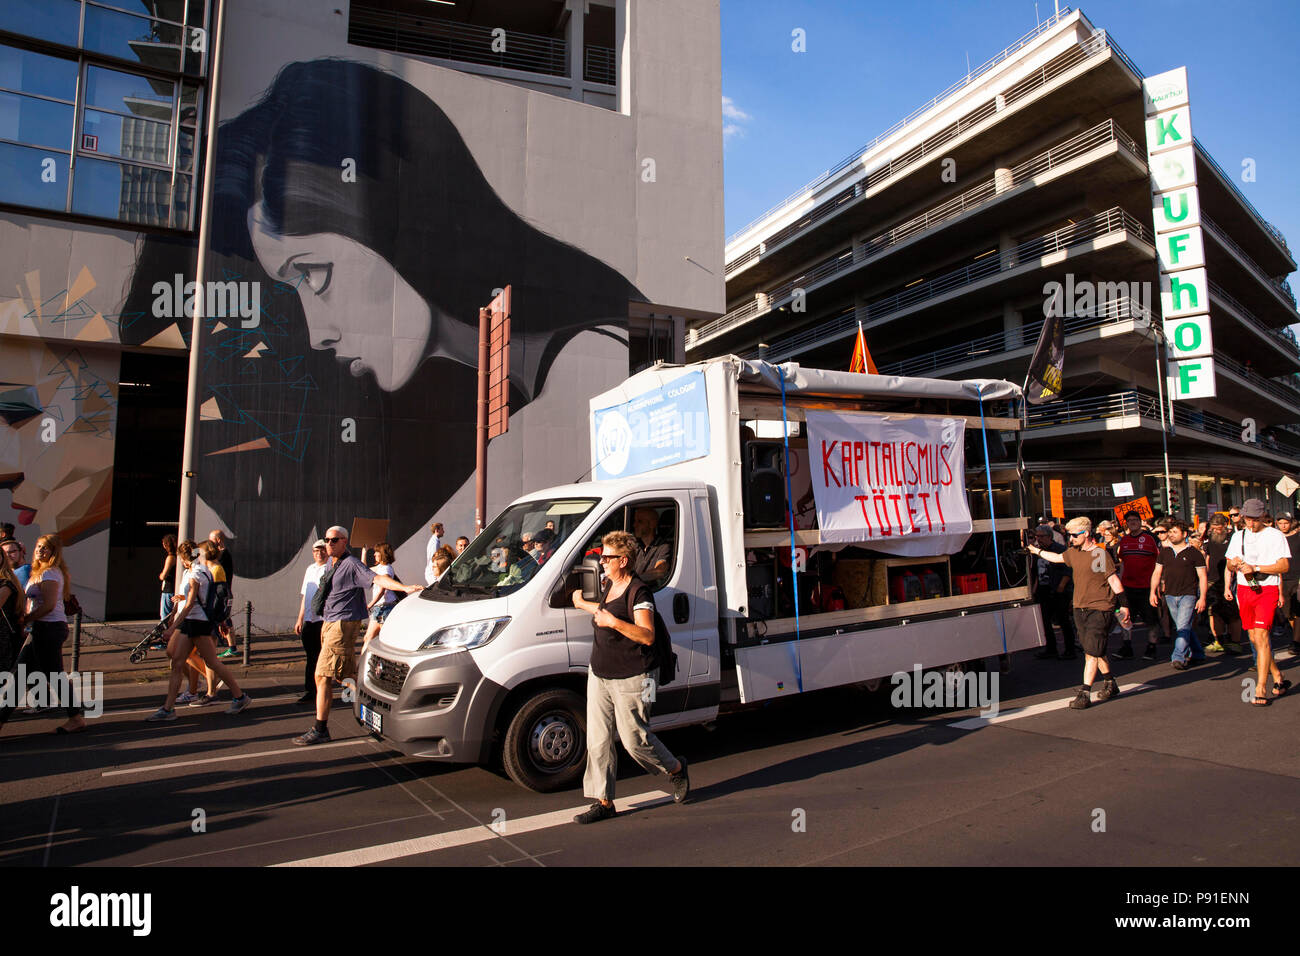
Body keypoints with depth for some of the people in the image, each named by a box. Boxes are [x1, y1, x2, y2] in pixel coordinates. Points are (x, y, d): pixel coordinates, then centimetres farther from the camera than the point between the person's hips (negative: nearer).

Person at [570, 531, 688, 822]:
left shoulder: (639, 591, -17)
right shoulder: (610, 585, 9)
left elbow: (647, 636, -24)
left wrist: (614, 622, -32)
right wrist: (582, 604, 39)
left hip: (631, 680, -8)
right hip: (599, 677, 8)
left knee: (634, 739, 2)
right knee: (597, 740, 6)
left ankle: (676, 769, 29)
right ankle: (603, 802, 17)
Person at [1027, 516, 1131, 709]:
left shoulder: (1099, 554, -12)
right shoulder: (1073, 552, 9)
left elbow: (1114, 580, -11)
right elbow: (1057, 557, 30)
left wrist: (1124, 605, -11)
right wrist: (1037, 551, 37)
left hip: (1099, 609, -7)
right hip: (1080, 608, 7)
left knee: (1092, 652, -9)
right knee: (1095, 651, 15)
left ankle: (1084, 693, -9)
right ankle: (1110, 685, 31)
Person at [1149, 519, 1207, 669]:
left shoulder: (1194, 553, -3)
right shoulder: (1164, 552, 9)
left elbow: (1202, 577, -2)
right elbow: (1157, 572, 11)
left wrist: (1202, 598, -9)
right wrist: (1153, 591, 2)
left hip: (1188, 595, -5)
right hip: (1170, 595, 5)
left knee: (1183, 626, -13)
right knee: (1185, 627, 13)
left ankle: (1179, 658, -15)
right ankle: (1197, 655, 27)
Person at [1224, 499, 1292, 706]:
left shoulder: (1275, 536, -2)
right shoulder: (1238, 536, 13)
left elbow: (1284, 565, -9)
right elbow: (1229, 566, 16)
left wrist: (1255, 568, -18)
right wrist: (1234, 564, -6)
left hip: (1266, 590, -5)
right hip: (1243, 589, 5)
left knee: (1261, 636, -14)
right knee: (1254, 638, 10)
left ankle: (1260, 690, -13)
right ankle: (1278, 678, 30)